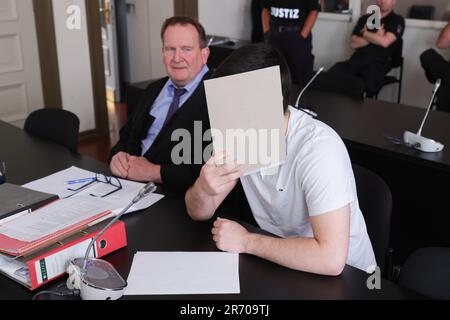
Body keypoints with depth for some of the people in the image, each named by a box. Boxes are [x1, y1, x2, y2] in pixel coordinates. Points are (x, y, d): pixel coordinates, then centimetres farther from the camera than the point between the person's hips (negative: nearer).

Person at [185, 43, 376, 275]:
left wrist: (246, 241, -24)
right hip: (277, 259, 6)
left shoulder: (319, 148, -27)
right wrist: (203, 188, -26)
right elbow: (199, 213, -2)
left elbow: (331, 259, -35)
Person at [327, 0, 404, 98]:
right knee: (331, 76, -27)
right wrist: (376, 37, 0)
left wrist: (364, 33, 6)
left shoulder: (397, 20, 10)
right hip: (357, 59, 4)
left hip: (378, 63, -3)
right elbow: (354, 43, 9)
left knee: (368, 85, -39)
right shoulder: (365, 19, 22)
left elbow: (384, 42, -7)